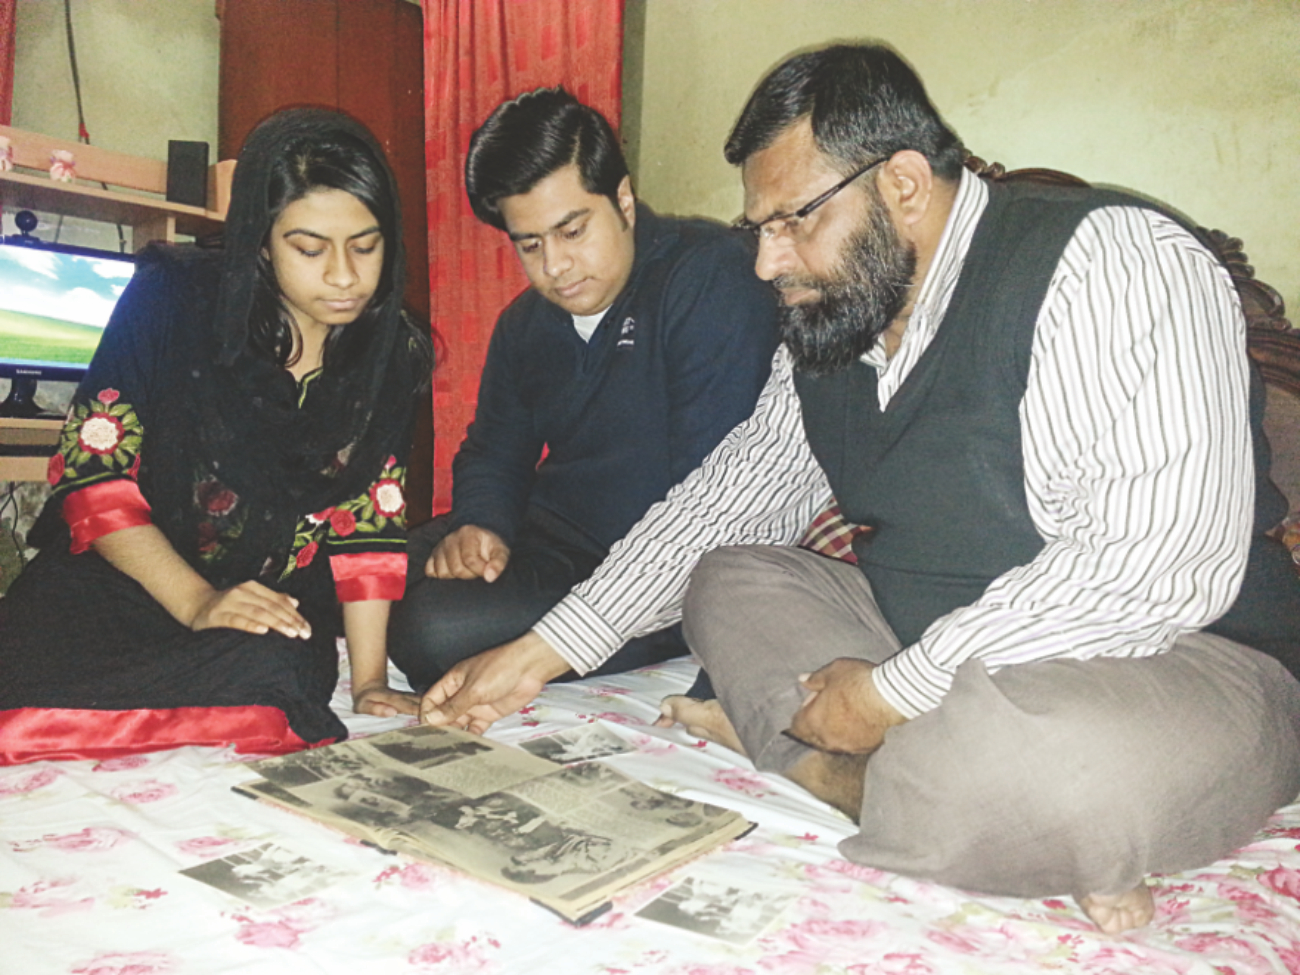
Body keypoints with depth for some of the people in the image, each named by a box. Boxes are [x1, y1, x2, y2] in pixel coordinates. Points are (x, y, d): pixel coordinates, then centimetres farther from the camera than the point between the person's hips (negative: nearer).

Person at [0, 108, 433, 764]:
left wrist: (369, 678, -10)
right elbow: (91, 470, -10)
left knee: (278, 671, -31)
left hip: (278, 608, 2)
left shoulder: (390, 353, -2)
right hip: (108, 588, -2)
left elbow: (368, 522, -1)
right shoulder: (172, 297, -8)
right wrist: (197, 603, -22)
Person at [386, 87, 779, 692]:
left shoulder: (712, 279, -16)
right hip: (551, 546, 8)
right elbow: (492, 453, 21)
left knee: (434, 631, -24)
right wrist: (478, 527, -5)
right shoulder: (525, 323, 10)